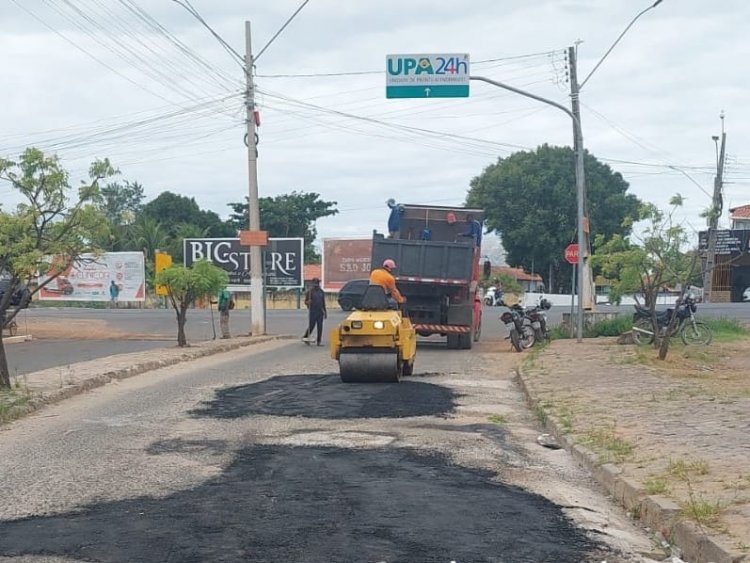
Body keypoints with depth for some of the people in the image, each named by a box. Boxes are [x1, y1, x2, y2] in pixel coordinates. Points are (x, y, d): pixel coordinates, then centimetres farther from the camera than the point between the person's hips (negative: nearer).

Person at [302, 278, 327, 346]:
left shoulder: (321, 292, 11)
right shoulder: (310, 292, -3)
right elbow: (305, 302, -2)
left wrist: (325, 312, 15)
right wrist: (308, 302, -26)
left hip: (320, 312, 4)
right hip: (312, 312, -4)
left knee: (320, 327, 2)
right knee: (311, 326, -2)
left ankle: (319, 341, 5)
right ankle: (305, 338, 17)